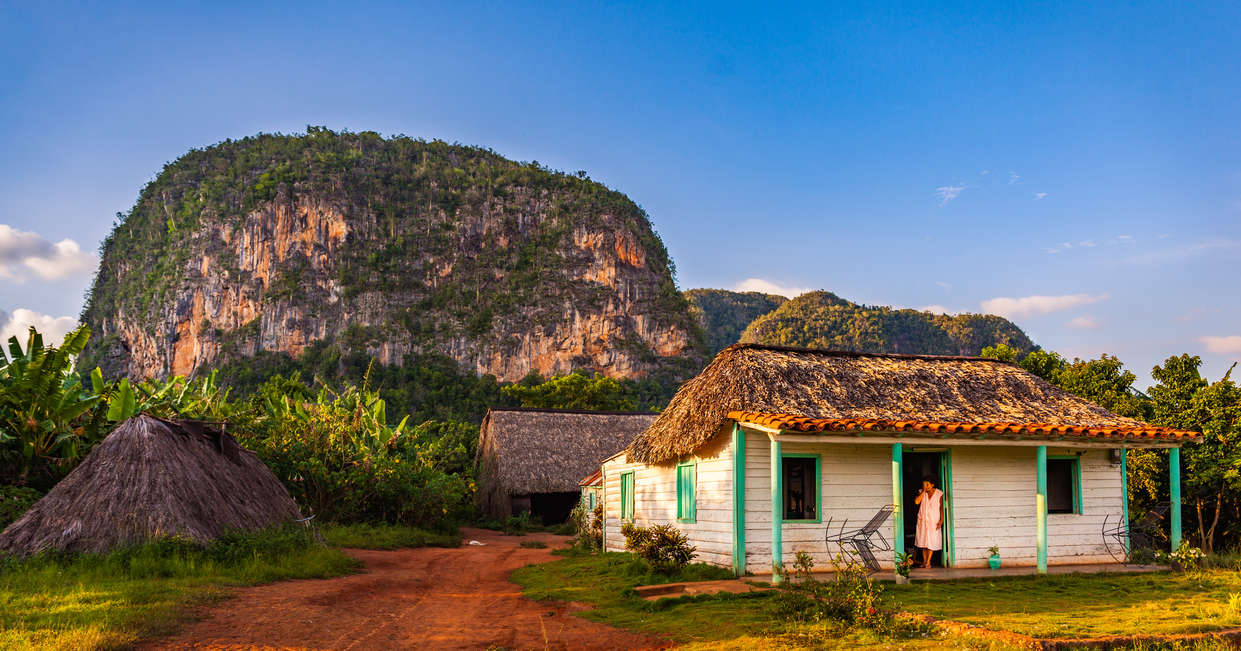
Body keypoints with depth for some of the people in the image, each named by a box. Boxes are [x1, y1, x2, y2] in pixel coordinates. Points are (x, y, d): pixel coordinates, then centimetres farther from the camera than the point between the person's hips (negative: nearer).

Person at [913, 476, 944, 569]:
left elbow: (941, 508, 0)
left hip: (934, 521, -2)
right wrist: (924, 491, -14)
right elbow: (916, 502, -16)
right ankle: (924, 561, 14)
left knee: (932, 541, -2)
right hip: (922, 520, 2)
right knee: (923, 540, 5)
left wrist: (941, 520, -7)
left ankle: (928, 562, 4)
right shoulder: (921, 492, 1)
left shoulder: (939, 494, -3)